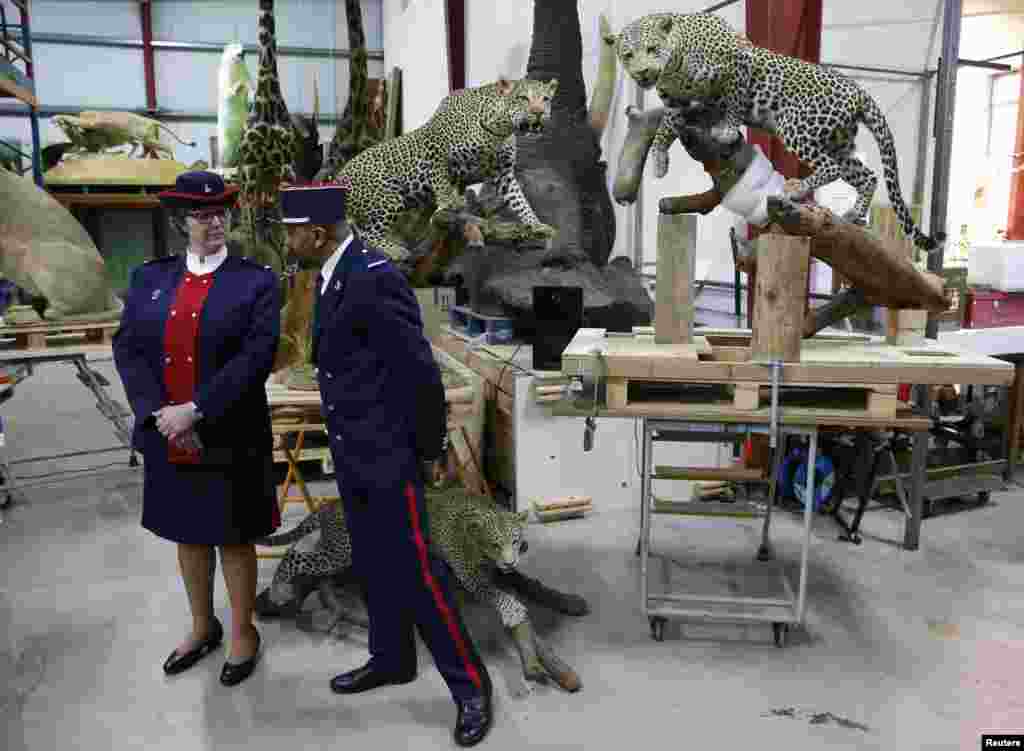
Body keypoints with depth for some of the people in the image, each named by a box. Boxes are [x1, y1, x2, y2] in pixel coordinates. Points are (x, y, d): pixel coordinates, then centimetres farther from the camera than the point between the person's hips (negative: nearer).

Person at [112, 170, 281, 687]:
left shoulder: (256, 281, -6)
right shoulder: (148, 277, 6)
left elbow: (256, 357, -16)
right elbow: (127, 348, -1)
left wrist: (194, 411, -21)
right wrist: (160, 414, -15)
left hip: (230, 441, -4)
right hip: (167, 440, 4)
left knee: (234, 540, 10)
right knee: (187, 535, 19)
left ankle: (244, 631, 32)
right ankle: (203, 626, 40)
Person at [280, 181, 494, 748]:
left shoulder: (374, 277, -21)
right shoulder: (332, 277, 9)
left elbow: (420, 371, -22)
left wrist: (428, 450, -12)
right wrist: (346, 440, 15)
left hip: (388, 456, -9)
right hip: (352, 455, 9)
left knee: (414, 571, -1)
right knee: (372, 567, 19)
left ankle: (469, 684, 15)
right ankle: (391, 659, 38)